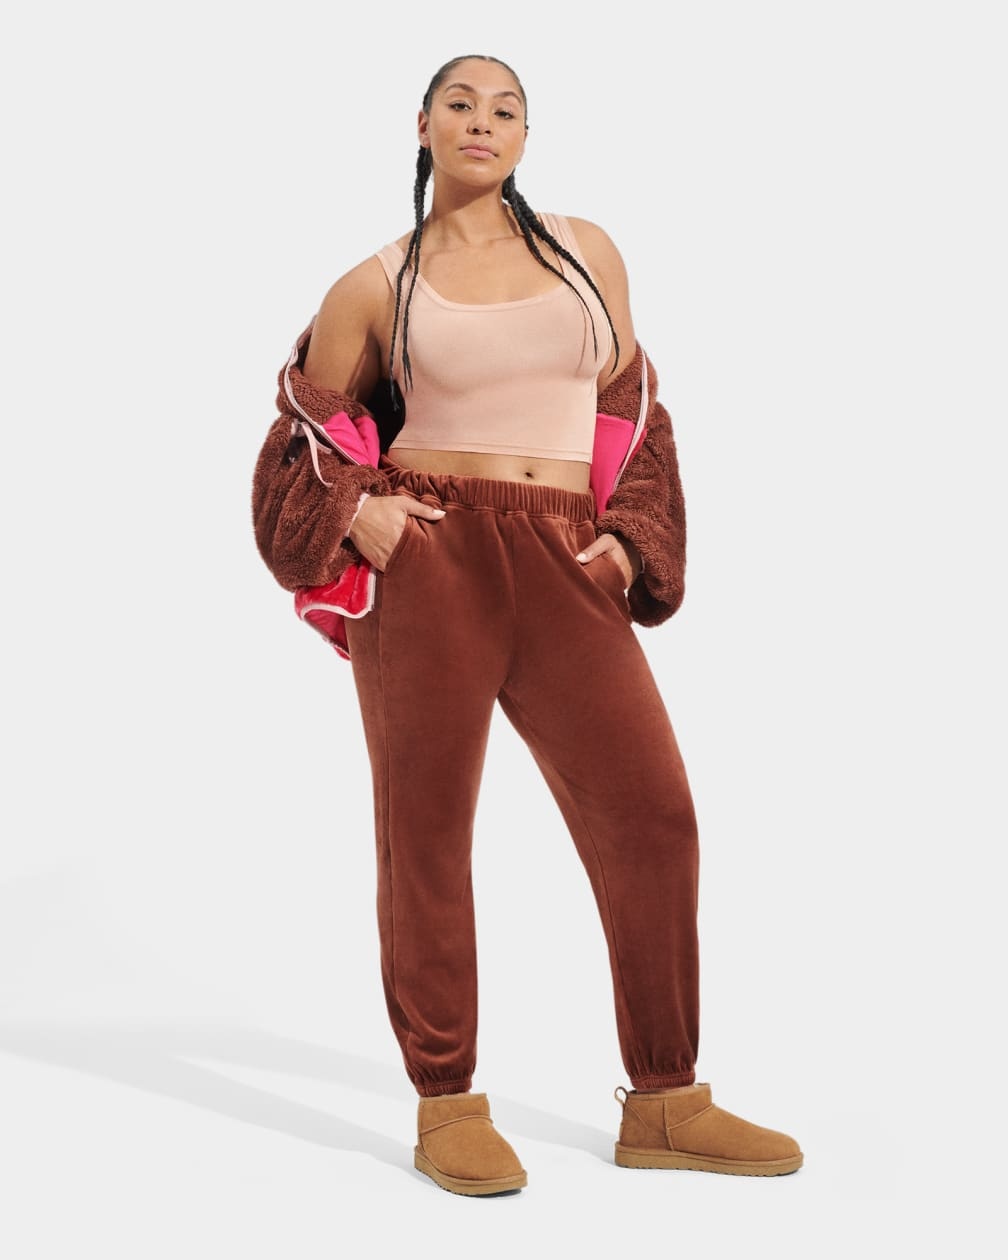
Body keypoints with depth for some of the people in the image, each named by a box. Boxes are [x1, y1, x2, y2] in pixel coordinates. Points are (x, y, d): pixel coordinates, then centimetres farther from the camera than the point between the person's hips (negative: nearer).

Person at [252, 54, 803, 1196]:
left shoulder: (587, 251, 15)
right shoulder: (376, 286, 8)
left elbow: (630, 411, 18)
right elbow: (307, 423, 15)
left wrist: (627, 538, 6)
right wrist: (355, 507, -3)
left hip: (565, 571, 3)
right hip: (427, 558, -2)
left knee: (652, 813, -3)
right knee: (426, 824, 1)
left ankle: (662, 1103, 9)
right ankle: (447, 1108, 14)